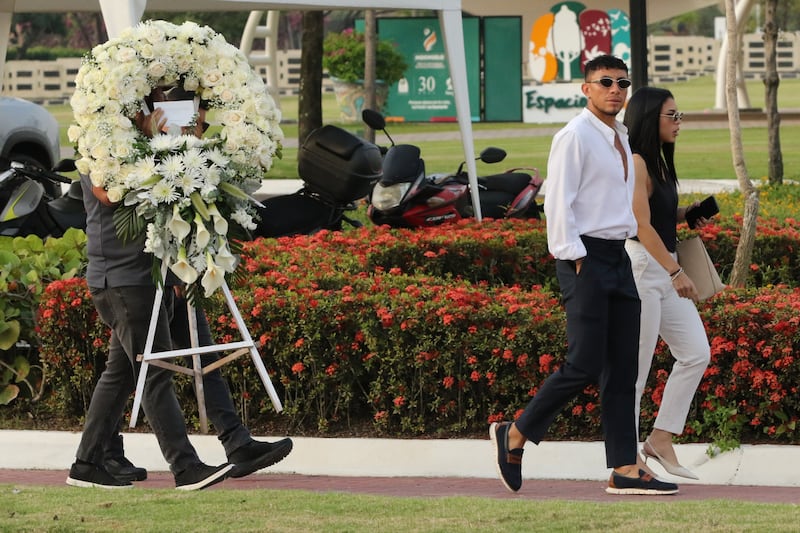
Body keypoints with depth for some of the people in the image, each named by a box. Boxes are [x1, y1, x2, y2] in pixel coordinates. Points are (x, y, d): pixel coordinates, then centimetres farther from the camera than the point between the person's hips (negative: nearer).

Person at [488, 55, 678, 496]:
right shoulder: (574, 137, -9)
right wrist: (576, 261, -16)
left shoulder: (622, 140, 18)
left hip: (618, 257, 9)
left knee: (622, 368, 4)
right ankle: (514, 435, 4)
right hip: (585, 258, -9)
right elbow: (557, 203, -13)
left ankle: (624, 470, 4)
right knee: (584, 365, -12)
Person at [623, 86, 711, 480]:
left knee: (696, 353, 6)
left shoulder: (659, 162, 15)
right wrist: (676, 272, -23)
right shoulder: (636, 163, -14)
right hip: (641, 266, -10)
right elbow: (642, 225, -20)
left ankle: (661, 440, 11)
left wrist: (685, 215, 5)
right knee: (635, 366, -4)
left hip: (665, 267, 10)